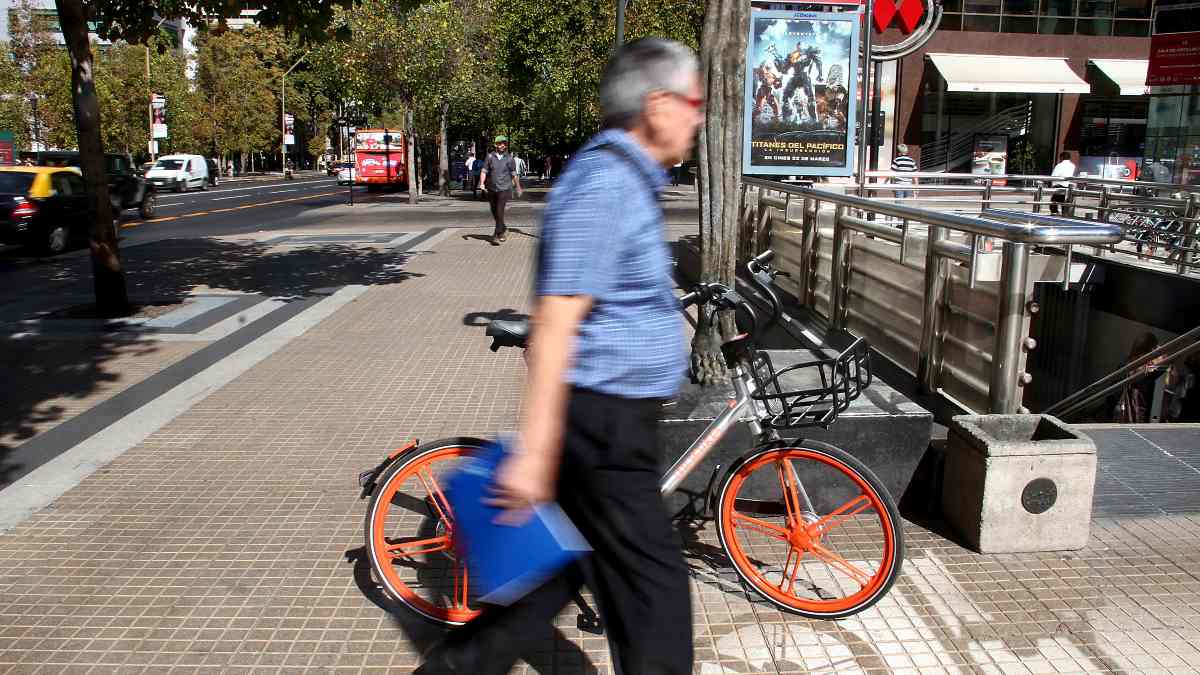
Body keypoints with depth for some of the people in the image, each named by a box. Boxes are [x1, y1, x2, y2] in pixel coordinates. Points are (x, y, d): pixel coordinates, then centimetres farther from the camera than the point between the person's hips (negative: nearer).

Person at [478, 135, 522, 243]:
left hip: (504, 189, -3)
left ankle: (497, 234, -10)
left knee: (500, 211, -14)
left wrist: (518, 187, 15)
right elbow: (484, 171, 0)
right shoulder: (490, 156, 2)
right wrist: (482, 183, -15)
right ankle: (503, 230, 34)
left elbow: (514, 174, 9)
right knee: (494, 213, 13)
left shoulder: (509, 158, 1)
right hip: (491, 189, 3)